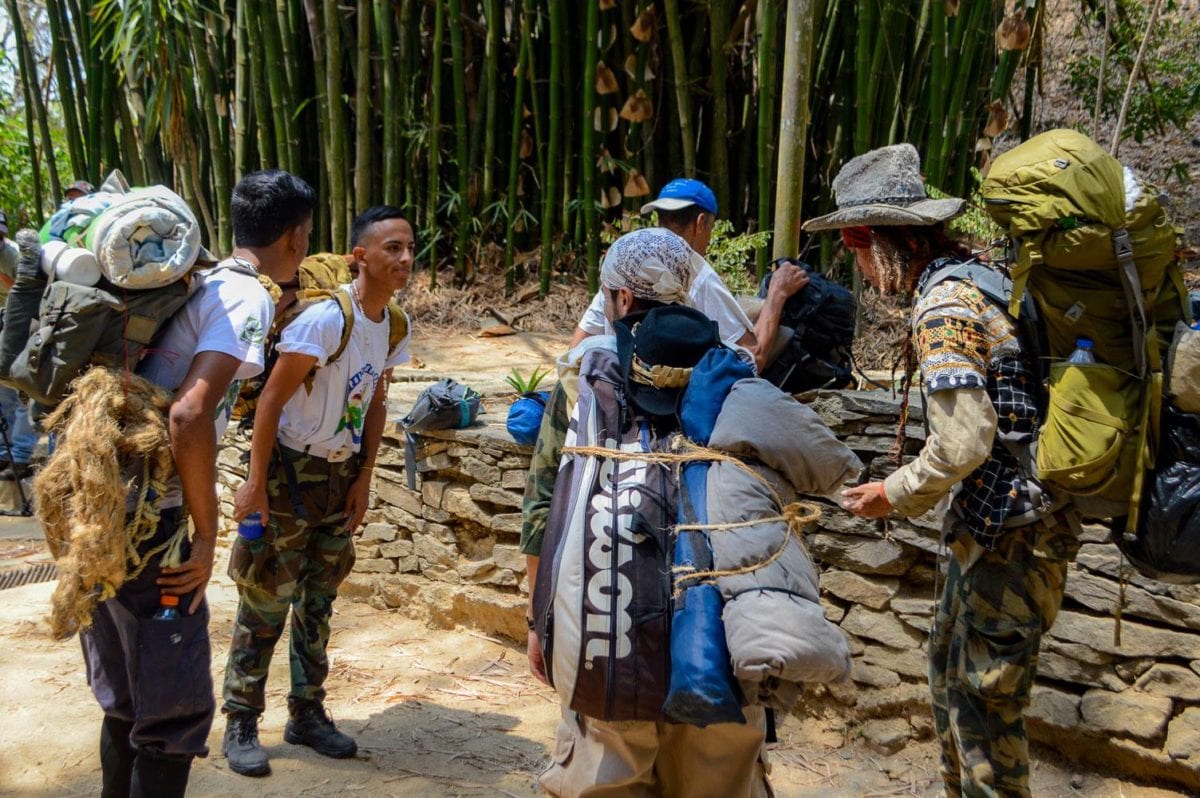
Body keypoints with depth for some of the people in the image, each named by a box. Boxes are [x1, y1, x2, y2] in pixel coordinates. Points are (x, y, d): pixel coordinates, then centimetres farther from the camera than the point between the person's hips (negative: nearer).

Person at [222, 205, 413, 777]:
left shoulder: (394, 328, 0)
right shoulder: (325, 318, -22)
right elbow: (272, 399, -19)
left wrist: (362, 481, 7)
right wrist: (255, 484, -18)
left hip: (341, 475, 7)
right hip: (292, 469, -7)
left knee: (319, 602, 15)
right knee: (266, 603, 2)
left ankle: (307, 714, 29)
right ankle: (240, 724, 17)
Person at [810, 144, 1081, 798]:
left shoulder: (943, 308, -21)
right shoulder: (977, 274, 7)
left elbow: (963, 445, -26)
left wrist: (894, 495, -11)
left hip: (1010, 534, -10)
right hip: (991, 519, 10)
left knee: (985, 701, 3)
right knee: (949, 666, 23)